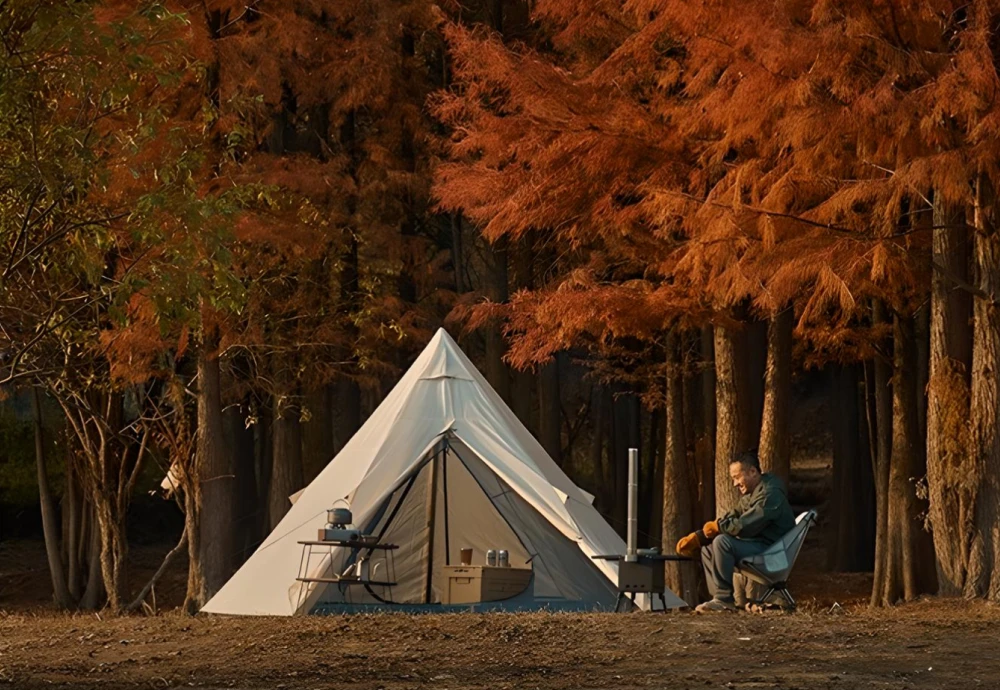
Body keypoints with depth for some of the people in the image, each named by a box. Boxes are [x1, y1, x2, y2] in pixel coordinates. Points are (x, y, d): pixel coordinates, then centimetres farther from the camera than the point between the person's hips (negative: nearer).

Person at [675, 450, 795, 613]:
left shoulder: (770, 494, -17)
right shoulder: (749, 495, 17)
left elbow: (744, 526, -25)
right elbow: (730, 519, 15)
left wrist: (716, 526, -10)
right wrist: (697, 537, 4)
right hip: (755, 546, 10)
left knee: (722, 542, -27)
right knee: (707, 548, 7)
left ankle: (724, 599, -21)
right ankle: (720, 599, -3)